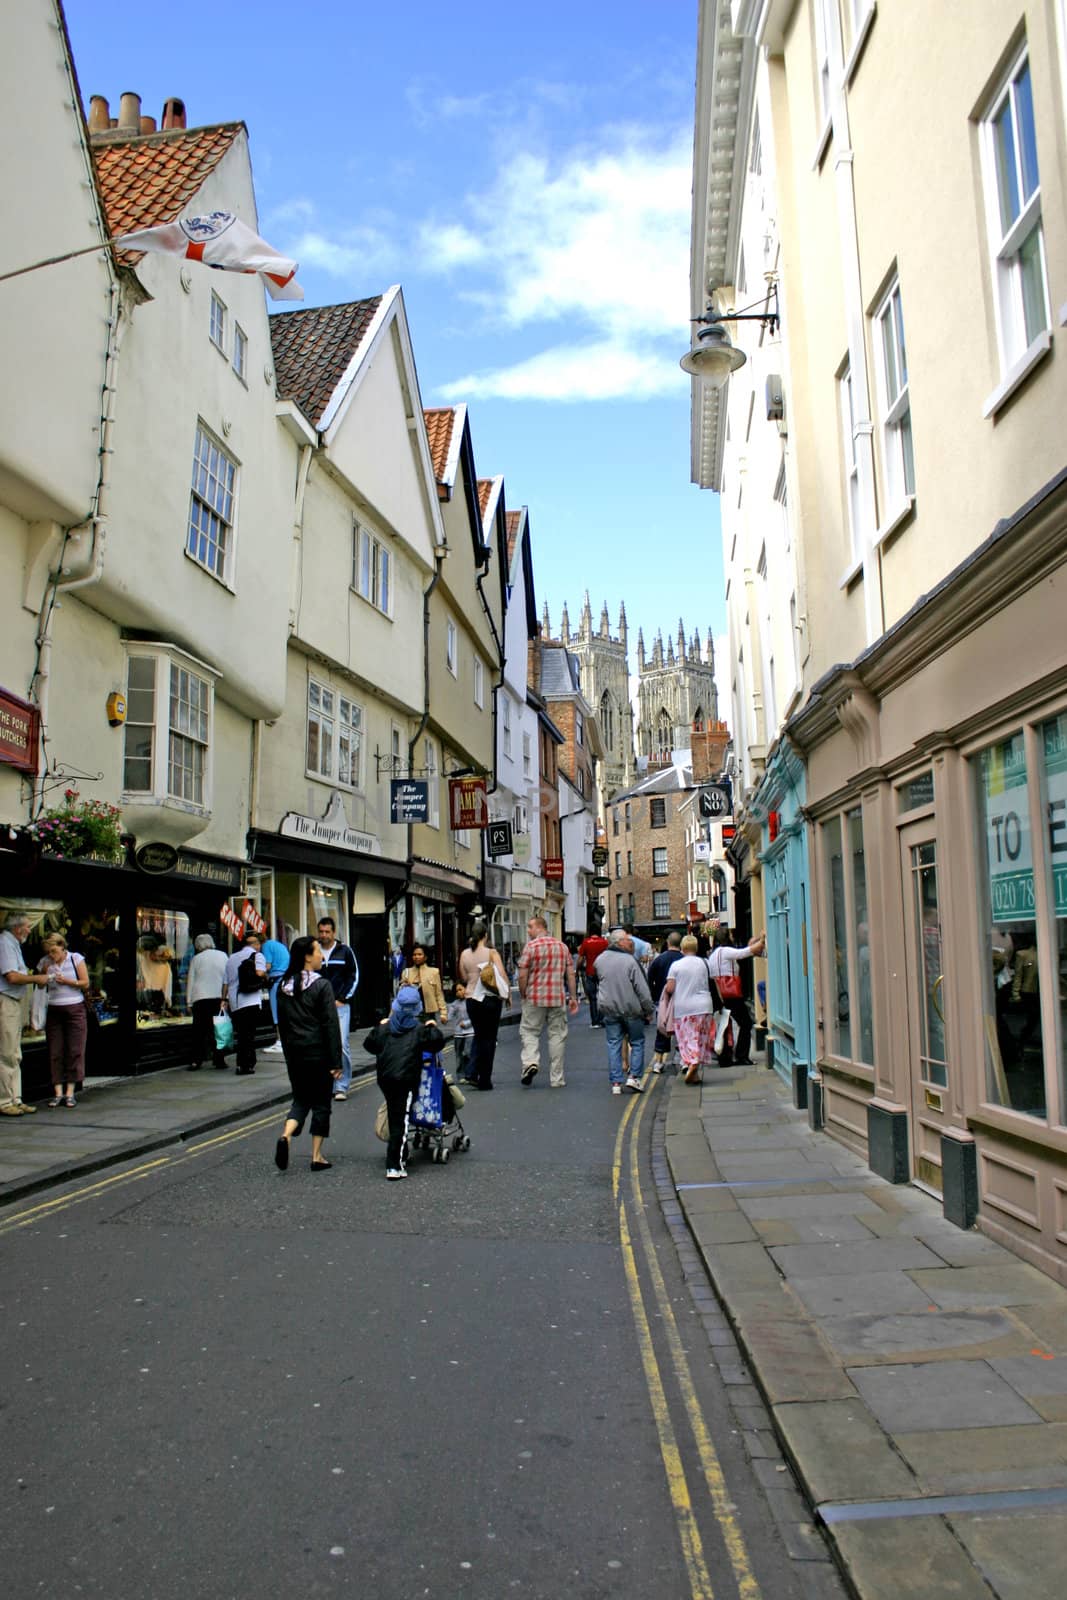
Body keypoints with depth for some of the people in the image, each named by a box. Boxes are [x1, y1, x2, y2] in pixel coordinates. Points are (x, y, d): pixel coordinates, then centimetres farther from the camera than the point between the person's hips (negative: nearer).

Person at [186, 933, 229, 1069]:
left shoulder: (196, 959, 4)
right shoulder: (222, 955, 6)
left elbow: (191, 981, 5)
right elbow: (227, 979, 7)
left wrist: (189, 1002, 9)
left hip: (200, 998, -1)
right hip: (218, 997, 1)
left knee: (199, 1031, 4)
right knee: (217, 1029, 6)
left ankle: (196, 1061, 2)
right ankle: (218, 1059, 5)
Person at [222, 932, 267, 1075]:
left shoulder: (232, 958, 20)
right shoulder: (257, 955, 1)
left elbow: (225, 981, 20)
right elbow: (259, 972, -18)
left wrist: (224, 999, 25)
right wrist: (265, 975, 3)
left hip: (234, 1002, 6)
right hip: (251, 1001, -6)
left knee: (242, 1033, 12)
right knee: (248, 1034, -5)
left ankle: (249, 1062, 17)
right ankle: (243, 1065, -9)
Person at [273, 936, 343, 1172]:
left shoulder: (284, 986, 5)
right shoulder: (321, 985, -13)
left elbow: (281, 1023, 11)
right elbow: (331, 1025, -14)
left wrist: (289, 1053, 18)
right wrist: (336, 1061, -11)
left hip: (294, 1054, 5)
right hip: (319, 1053, -5)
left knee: (301, 1099, 16)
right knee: (321, 1103, 7)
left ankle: (286, 1135, -9)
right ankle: (316, 1157, 10)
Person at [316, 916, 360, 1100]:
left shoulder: (345, 952, 2)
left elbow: (354, 977, 5)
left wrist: (342, 999, -3)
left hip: (340, 1005, -2)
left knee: (342, 1045, -8)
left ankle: (342, 1086, -1)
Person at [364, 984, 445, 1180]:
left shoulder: (385, 1027, 9)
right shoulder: (419, 1029, 0)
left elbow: (369, 1044, 17)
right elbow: (436, 1043, -4)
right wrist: (433, 1028, 13)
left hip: (385, 1078, 4)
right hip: (407, 1079, -4)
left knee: (394, 1119, 18)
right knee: (401, 1121, -4)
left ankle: (401, 1157, 28)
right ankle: (394, 1166, -10)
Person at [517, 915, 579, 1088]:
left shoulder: (531, 946, -7)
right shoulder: (562, 946, 7)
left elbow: (523, 975, -9)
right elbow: (570, 974, 6)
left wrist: (523, 995, 4)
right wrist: (573, 997, 11)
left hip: (535, 998, -3)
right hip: (558, 998, 3)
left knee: (529, 1031, 10)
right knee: (557, 1035, 8)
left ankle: (530, 1062, -13)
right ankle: (556, 1079, 12)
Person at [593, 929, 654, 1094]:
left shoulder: (599, 960, 2)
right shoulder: (629, 961, -13)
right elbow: (642, 989, -11)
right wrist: (648, 1011, -4)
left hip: (609, 1009, 4)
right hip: (631, 1009, -4)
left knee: (614, 1045, 8)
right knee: (637, 1042, 11)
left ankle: (616, 1082, 6)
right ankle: (634, 1077, 4)